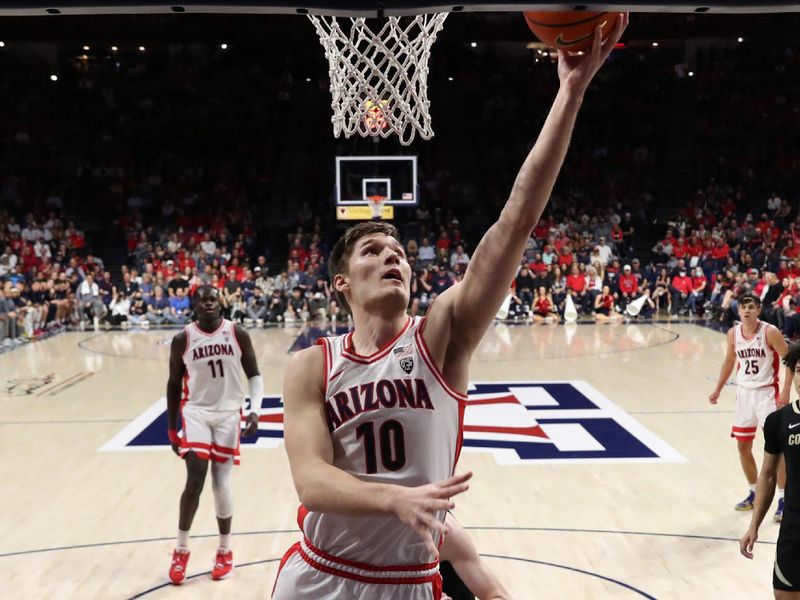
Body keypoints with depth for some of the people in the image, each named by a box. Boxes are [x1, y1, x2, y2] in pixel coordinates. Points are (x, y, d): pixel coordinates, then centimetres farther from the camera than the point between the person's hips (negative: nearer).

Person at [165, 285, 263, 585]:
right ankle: (181, 550, 9)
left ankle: (225, 551, 24)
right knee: (194, 481, -12)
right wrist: (171, 429, 6)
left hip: (228, 414, 1)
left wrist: (255, 411, -15)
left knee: (222, 485, 4)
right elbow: (174, 384, 5)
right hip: (196, 412, 0)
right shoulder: (182, 339, -4)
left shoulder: (238, 334, -5)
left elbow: (254, 375, 1)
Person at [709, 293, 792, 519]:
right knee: (743, 446, 10)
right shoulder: (733, 333, 0)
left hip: (767, 393, -5)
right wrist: (718, 389, 13)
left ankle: (783, 499, 2)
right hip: (744, 393, 5)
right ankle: (754, 493, 27)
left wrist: (786, 391, -17)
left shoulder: (770, 332, -14)